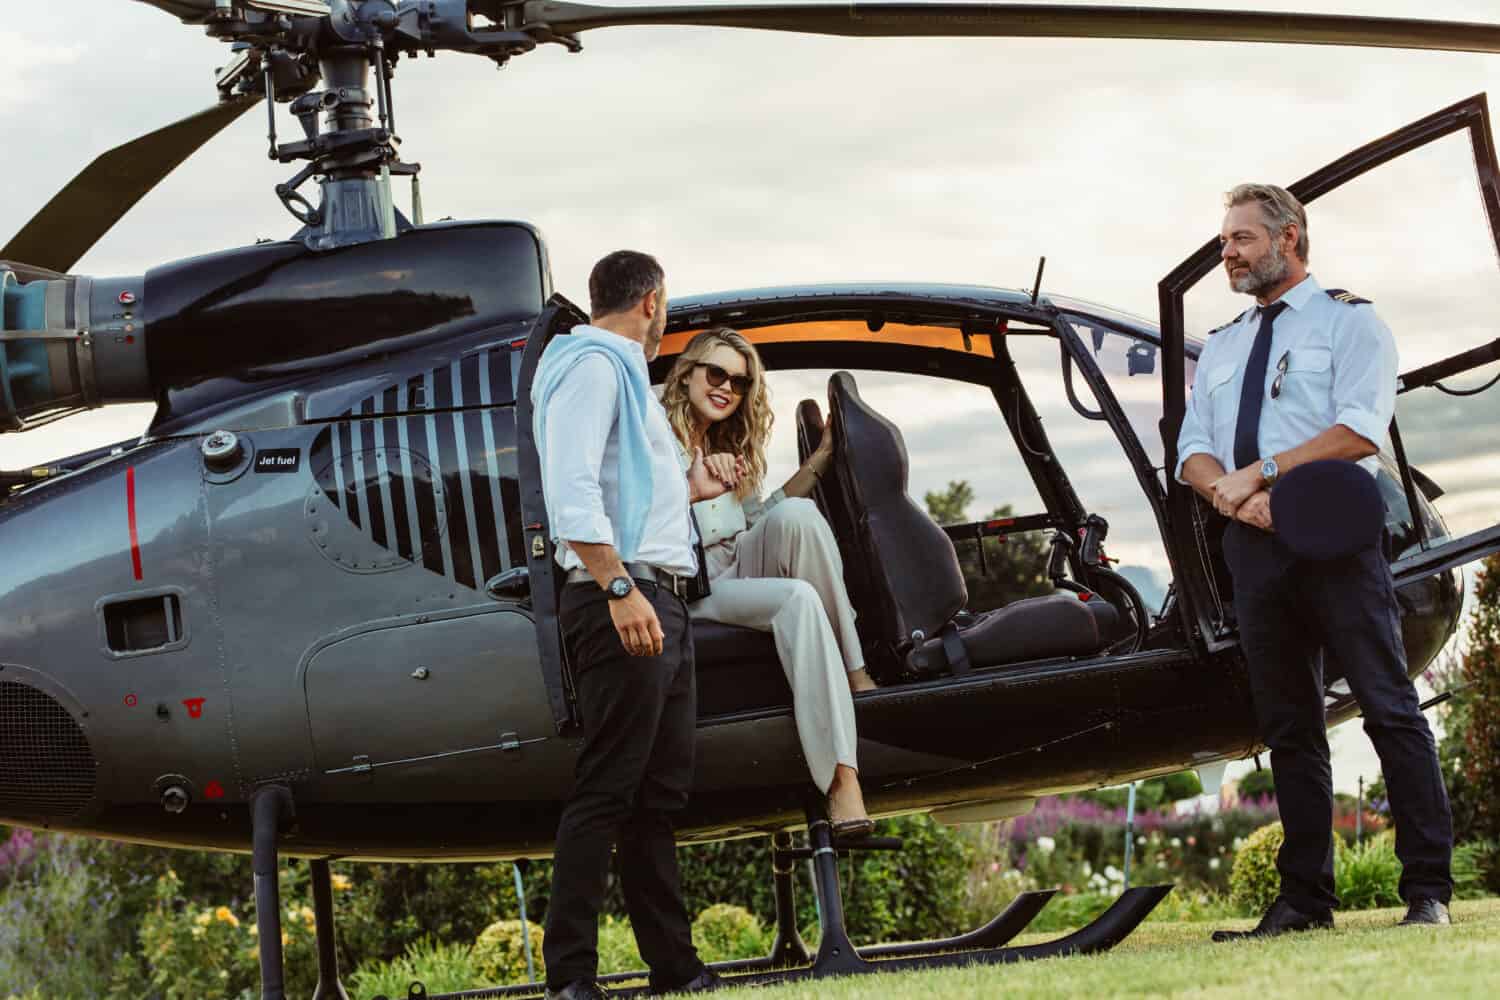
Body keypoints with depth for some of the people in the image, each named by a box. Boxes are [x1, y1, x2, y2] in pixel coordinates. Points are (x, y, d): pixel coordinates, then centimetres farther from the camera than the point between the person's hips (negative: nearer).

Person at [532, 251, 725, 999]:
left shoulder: (623, 374, 25)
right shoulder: (592, 365, -6)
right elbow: (573, 491, -19)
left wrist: (690, 489, 43)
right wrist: (618, 587, -26)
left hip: (658, 604, 10)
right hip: (622, 605, -10)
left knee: (658, 795, 11)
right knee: (606, 791, -12)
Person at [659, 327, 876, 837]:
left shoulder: (728, 449, 23)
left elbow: (760, 519, 22)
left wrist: (821, 458, 17)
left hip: (747, 572, 6)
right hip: (695, 597, -6)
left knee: (797, 514, -25)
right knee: (797, 598, -35)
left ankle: (856, 671, -27)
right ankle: (840, 778, -45)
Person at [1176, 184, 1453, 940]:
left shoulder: (1348, 322, 4)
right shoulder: (1219, 350, 22)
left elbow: (1360, 428, -11)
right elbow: (1193, 453, 13)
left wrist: (1260, 472, -15)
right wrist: (1231, 497, -10)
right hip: (1253, 542, 6)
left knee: (1389, 708, -9)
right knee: (1288, 727, 6)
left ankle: (1428, 890, -9)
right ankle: (1304, 898, 8)